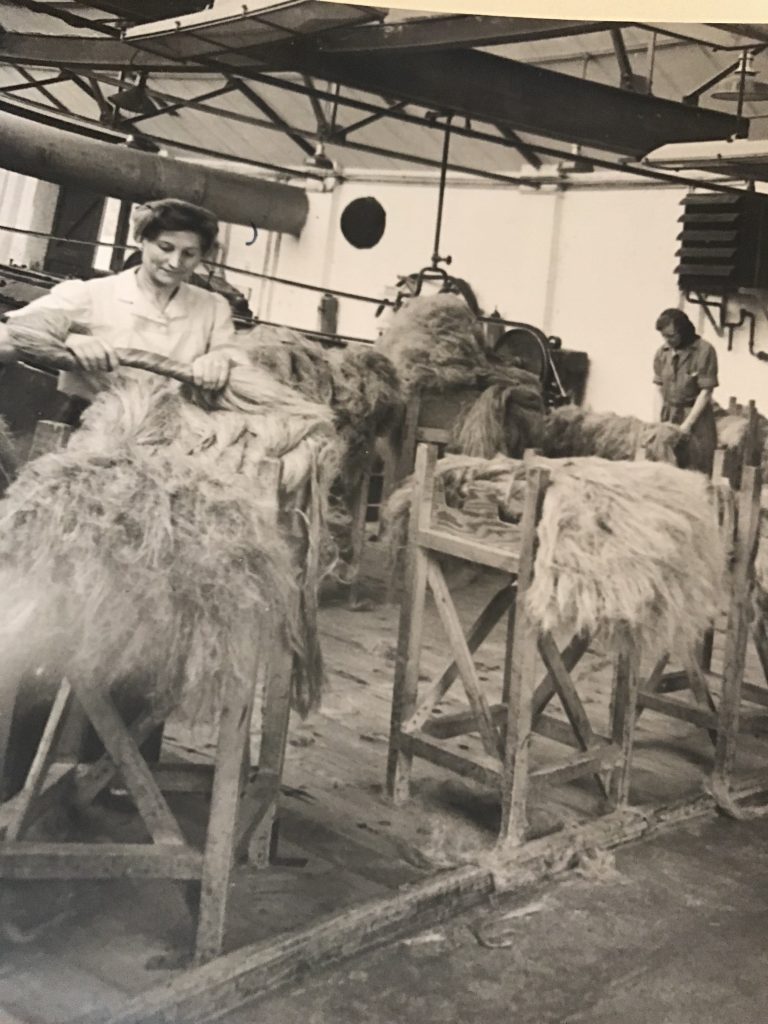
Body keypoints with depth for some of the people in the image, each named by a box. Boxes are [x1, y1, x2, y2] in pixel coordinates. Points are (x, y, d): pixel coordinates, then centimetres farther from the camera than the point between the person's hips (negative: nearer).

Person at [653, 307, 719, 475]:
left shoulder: (704, 351, -11)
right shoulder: (662, 352, 2)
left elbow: (706, 392, -12)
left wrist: (687, 423, -15)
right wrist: (665, 415, 2)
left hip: (696, 416, -4)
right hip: (669, 417, 4)